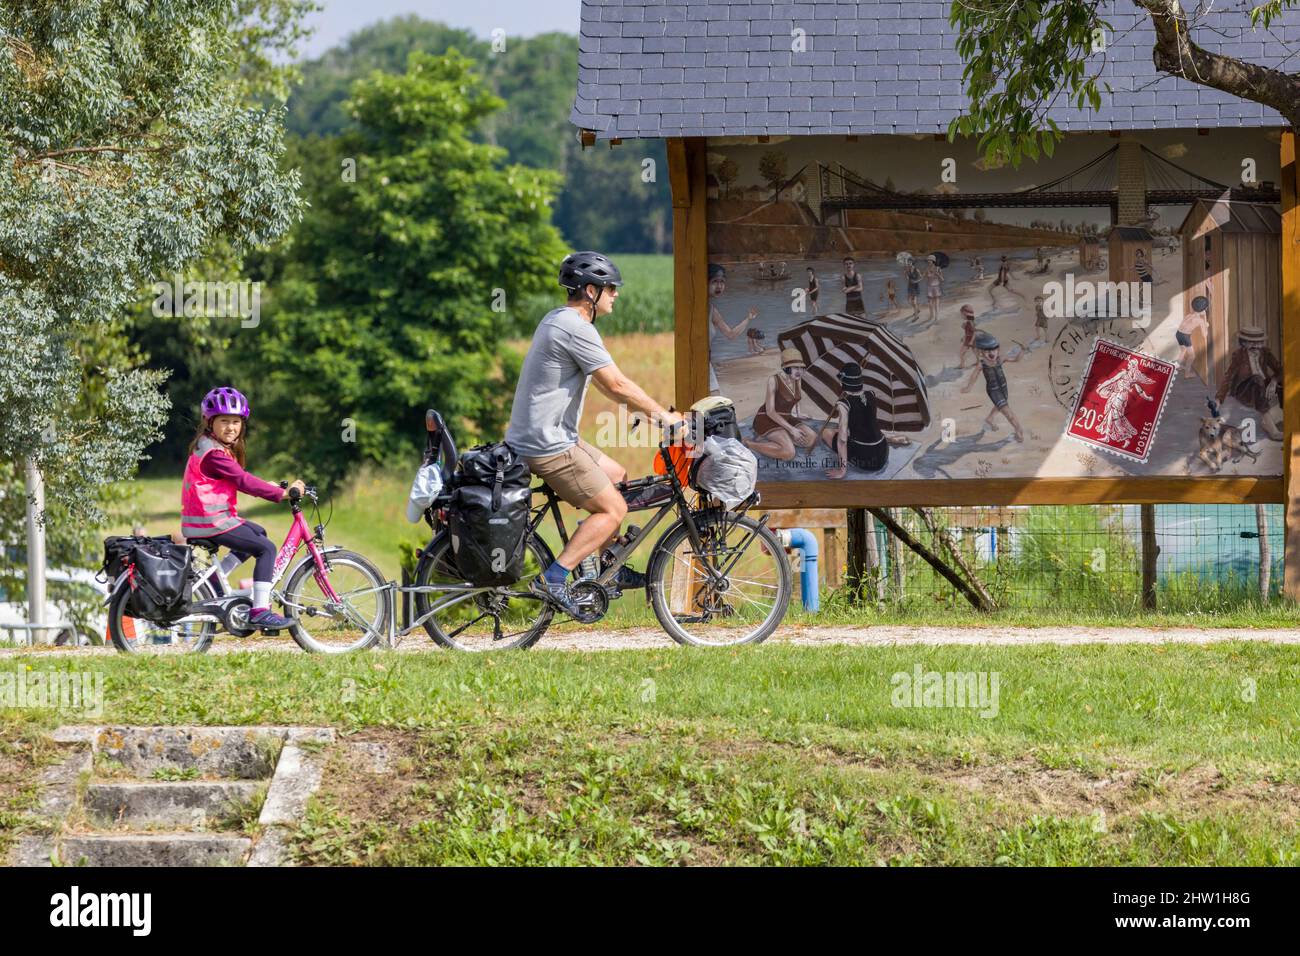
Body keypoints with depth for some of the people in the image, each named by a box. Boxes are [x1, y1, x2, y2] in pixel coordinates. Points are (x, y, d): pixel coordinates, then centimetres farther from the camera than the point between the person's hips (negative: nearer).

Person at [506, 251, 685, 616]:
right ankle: (553, 579, -12)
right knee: (613, 509, -6)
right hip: (548, 445, -10)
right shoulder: (577, 328, -18)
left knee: (617, 476, 22)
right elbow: (616, 385, -18)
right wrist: (662, 415, -7)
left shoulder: (557, 319, 16)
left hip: (541, 434, 10)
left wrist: (649, 409, 22)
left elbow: (606, 383, 24)